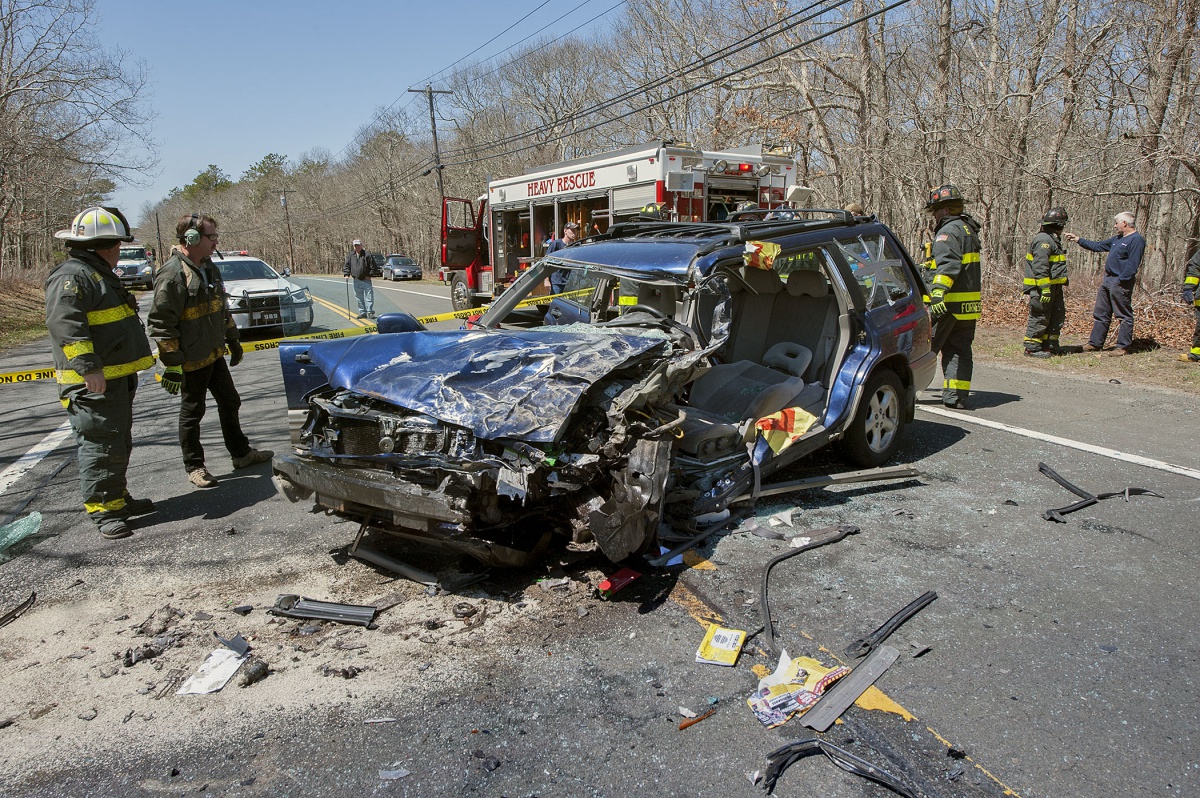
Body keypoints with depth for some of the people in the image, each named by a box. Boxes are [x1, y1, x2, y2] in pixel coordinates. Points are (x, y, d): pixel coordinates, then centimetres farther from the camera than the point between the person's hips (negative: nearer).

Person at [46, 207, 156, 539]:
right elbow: (64, 323, -26)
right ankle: (103, 510, -1)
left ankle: (118, 497, 30)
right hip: (91, 385, -11)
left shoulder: (102, 274, 21)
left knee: (120, 443, 18)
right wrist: (87, 366, -32)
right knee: (101, 446, -7)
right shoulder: (71, 277, -14)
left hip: (118, 378, 11)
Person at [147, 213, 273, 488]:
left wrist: (232, 340, 23)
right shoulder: (172, 274, -20)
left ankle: (241, 453, 32)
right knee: (192, 413, 6)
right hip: (191, 361, -8)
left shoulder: (209, 267, 9)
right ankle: (194, 467, 20)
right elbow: (161, 324, -22)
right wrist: (172, 365, -22)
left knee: (230, 403, 17)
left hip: (215, 355, 9)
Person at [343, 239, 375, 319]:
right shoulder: (351, 255, 8)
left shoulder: (367, 254, -5)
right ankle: (362, 312, 15)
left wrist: (370, 275, -8)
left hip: (366, 279, -4)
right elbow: (346, 265, 13)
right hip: (356, 280, 4)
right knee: (359, 298, 8)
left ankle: (370, 312, -2)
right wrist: (346, 274, 0)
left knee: (369, 296, -6)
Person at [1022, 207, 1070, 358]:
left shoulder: (1052, 240, 19)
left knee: (1057, 316, 14)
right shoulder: (1044, 240, -16)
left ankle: (1050, 345, 22)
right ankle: (1032, 347, 0)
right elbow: (1040, 267, -24)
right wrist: (1045, 288, -26)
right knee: (1040, 317, -6)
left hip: (1053, 287, 11)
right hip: (1042, 286, -11)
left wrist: (1063, 283, 29)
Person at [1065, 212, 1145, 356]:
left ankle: (1123, 347, 0)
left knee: (1124, 316, -3)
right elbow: (1098, 246, 26)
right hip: (1107, 280, 10)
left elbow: (1132, 264, -20)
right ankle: (1095, 343, 19)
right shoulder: (1118, 238, 17)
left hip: (1121, 283, -10)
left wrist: (1120, 281, -23)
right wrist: (1078, 240, 23)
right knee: (1100, 313, 13)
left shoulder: (1136, 240, -13)